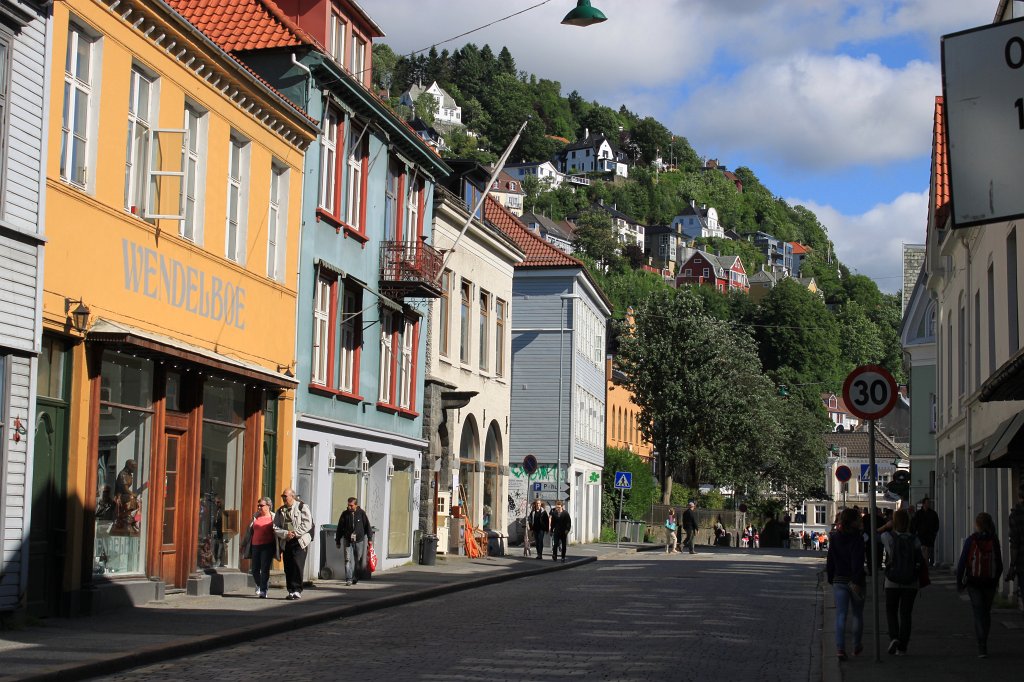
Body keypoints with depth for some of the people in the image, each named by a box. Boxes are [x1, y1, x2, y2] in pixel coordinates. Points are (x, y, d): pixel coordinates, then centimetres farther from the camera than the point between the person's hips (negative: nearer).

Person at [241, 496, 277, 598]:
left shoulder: (273, 518, 3)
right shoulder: (255, 517, 13)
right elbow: (249, 531, 17)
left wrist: (278, 547, -2)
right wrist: (244, 544, 15)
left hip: (268, 546, -4)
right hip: (255, 546, 4)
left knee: (265, 569, -7)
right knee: (255, 569, 7)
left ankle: (263, 590, -2)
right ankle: (259, 585, 32)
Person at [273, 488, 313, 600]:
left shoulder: (302, 507, -1)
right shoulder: (280, 510, 15)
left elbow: (307, 524, -10)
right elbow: (275, 527, 7)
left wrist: (295, 533, -17)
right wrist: (285, 534, -11)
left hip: (299, 542, -5)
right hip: (286, 542, 5)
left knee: (297, 565, -14)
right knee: (288, 568, 4)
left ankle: (297, 590, -12)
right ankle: (291, 591, 11)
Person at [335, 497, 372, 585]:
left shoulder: (361, 513, -1)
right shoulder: (345, 514, 1)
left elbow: (367, 526, 5)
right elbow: (340, 528, 7)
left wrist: (370, 538, 3)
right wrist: (338, 541, 8)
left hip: (359, 540, 0)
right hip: (348, 540, 0)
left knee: (358, 560, 8)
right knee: (348, 559, -10)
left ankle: (355, 578, 23)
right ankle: (348, 579, -11)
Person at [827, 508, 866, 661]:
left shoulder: (834, 538, 3)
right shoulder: (857, 539, -12)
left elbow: (829, 561, 8)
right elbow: (858, 562, -19)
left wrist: (831, 579, 16)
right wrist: (857, 581, -19)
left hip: (839, 581, 3)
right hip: (854, 581, -3)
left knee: (840, 615, 0)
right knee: (857, 614, 14)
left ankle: (840, 648, -14)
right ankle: (857, 647, 25)